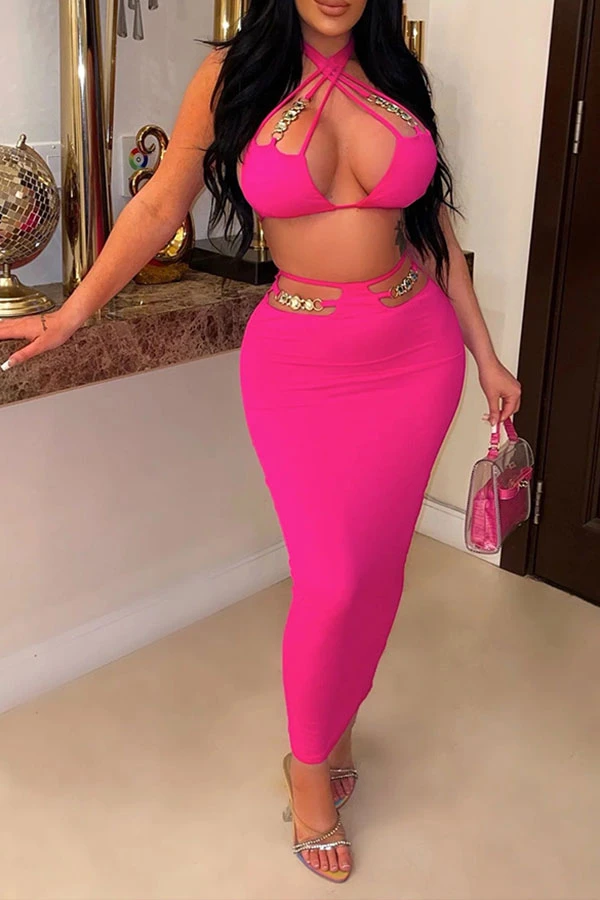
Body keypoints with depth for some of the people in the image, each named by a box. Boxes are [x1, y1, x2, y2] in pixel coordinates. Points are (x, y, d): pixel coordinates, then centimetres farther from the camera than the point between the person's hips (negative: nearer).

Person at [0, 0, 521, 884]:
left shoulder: (397, 75, 3)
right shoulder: (231, 77, -5)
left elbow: (434, 223, 9)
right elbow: (159, 208, 2)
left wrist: (486, 355, 10)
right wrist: (71, 314, 2)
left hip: (419, 352, 4)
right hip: (300, 365, -3)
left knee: (379, 563, 11)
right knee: (330, 582, -4)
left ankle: (335, 721, 37)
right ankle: (309, 766, 23)